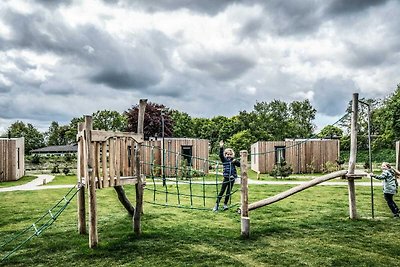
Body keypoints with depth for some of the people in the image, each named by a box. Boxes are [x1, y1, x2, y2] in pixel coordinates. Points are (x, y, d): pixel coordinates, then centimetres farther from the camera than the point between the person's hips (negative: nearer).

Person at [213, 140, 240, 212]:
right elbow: (221, 155, -16)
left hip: (232, 178, 3)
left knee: (229, 192, 9)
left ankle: (225, 204, 21)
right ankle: (217, 205, 3)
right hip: (226, 178, -2)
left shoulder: (233, 160, 7)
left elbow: (239, 165, 2)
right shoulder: (224, 160, 1)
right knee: (222, 191, -1)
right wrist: (221, 147, -29)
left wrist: (236, 161, -17)